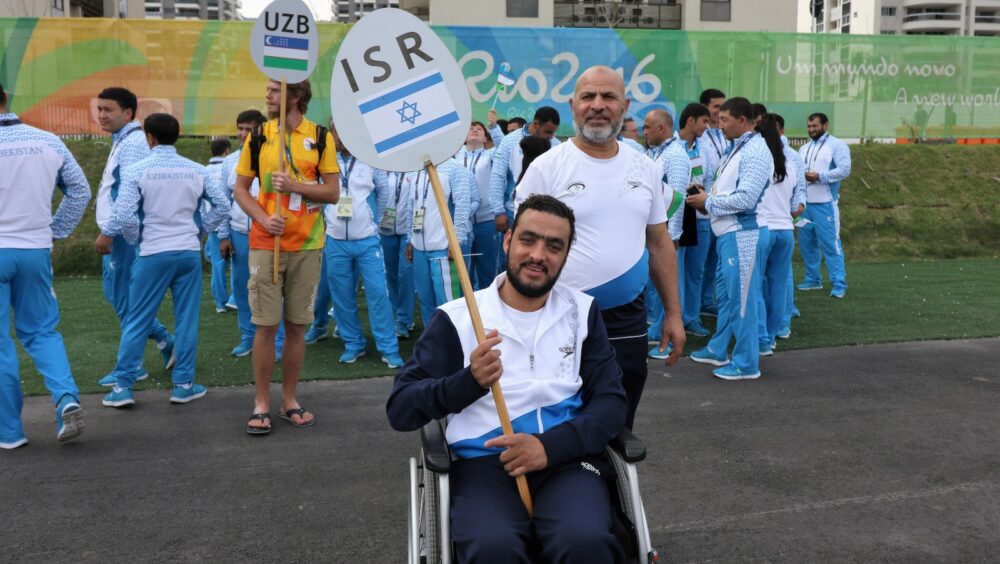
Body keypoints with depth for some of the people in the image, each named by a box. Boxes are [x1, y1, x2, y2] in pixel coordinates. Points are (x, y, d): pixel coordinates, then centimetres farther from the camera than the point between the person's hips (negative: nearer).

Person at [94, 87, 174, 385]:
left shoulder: (132, 143, -16)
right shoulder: (122, 141, 17)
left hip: (125, 233, -10)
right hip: (118, 232, 10)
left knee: (125, 298, -2)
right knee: (114, 292, 16)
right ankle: (165, 341, 22)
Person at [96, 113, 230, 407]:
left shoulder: (136, 171, -6)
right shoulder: (197, 170, 2)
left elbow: (124, 215, -13)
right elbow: (223, 206, -1)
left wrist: (138, 240, 4)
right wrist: (199, 227, 10)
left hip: (153, 254, -2)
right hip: (189, 252, 2)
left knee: (137, 322, 7)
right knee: (187, 320, 8)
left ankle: (122, 386, 12)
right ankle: (184, 385, 13)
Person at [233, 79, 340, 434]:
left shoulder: (321, 137, 1)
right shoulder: (258, 136, 4)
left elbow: (332, 192, -1)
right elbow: (240, 189, 6)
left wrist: (295, 185, -16)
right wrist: (263, 219, -11)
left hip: (307, 245, 0)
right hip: (265, 244, 0)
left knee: (297, 325, 7)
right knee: (266, 325, 0)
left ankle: (289, 400, 20)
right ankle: (261, 403, 11)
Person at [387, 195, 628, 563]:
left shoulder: (582, 311, 13)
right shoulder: (457, 317, 5)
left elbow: (611, 402, 6)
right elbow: (399, 410, 0)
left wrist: (551, 445, -13)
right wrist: (469, 381, -19)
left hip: (566, 459, 2)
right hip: (482, 464, -1)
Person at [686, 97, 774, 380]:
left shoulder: (755, 151, -15)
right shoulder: (738, 148, 15)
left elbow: (745, 198, -22)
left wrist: (708, 202, -11)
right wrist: (708, 198, 3)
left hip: (741, 235, -10)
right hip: (727, 233, 10)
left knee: (741, 299, -3)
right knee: (725, 295, 19)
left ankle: (746, 364, 6)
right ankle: (718, 350, 32)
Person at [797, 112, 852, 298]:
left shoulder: (837, 145, -2)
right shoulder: (803, 148, 19)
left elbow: (844, 170, -13)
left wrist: (820, 176, -21)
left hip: (825, 203, -7)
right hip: (804, 202, 7)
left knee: (830, 243, -8)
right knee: (806, 243, 10)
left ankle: (838, 284, -5)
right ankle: (813, 279, 22)